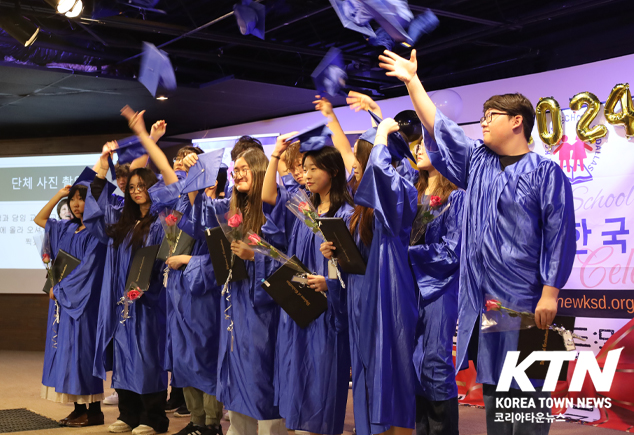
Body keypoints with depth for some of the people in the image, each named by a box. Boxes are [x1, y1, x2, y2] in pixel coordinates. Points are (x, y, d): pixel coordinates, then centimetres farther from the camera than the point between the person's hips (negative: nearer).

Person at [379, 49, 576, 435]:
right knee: (492, 388, 11)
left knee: (526, 392, -2)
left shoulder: (545, 172, -5)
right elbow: (439, 128, 18)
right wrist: (412, 81, 19)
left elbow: (560, 234, -9)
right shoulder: (477, 163, 13)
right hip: (482, 298, 6)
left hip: (524, 301, -6)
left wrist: (550, 293, -14)